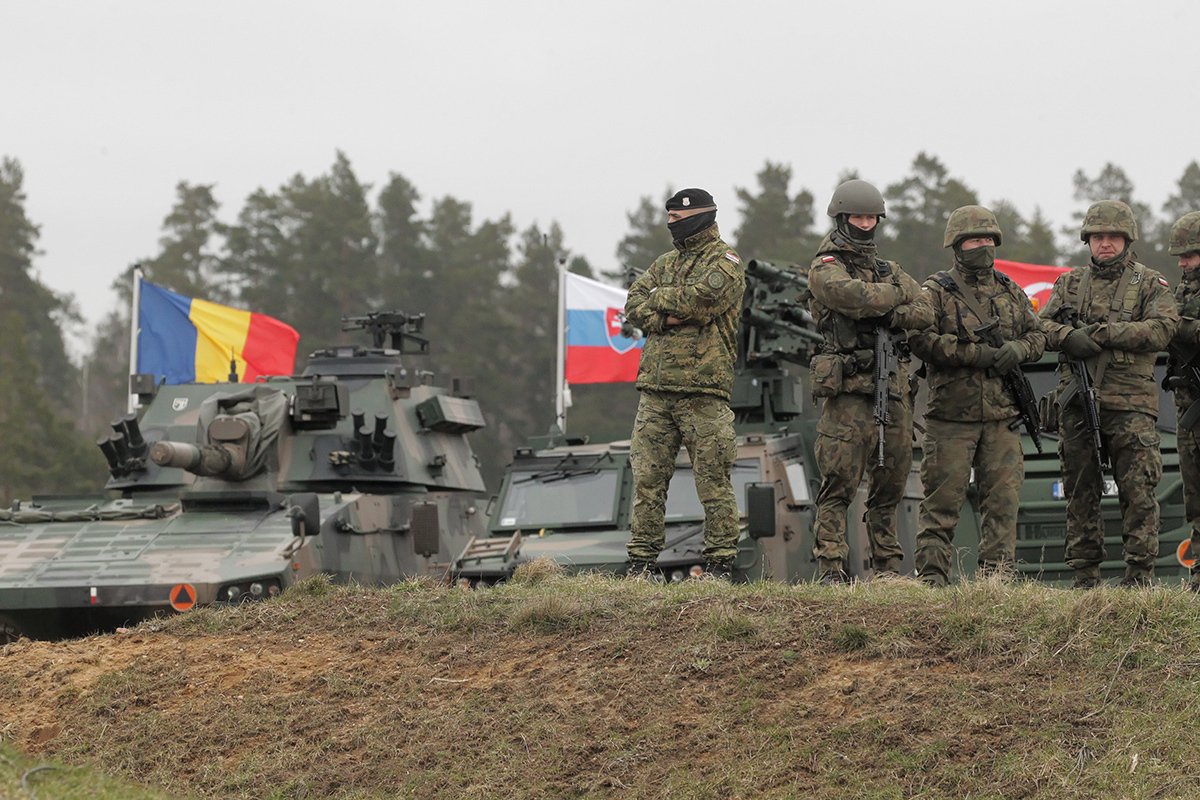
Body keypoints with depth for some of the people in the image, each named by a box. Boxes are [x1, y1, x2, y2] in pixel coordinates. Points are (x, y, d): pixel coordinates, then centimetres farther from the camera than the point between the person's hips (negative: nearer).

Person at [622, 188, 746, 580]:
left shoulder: (725, 262, 0)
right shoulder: (667, 262, 21)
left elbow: (698, 300, -18)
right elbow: (633, 307, 10)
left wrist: (657, 297, -1)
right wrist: (667, 317, -9)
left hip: (702, 389, -6)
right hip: (655, 389, 6)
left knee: (713, 481, -4)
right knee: (647, 478, 5)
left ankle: (720, 562, 0)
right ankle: (641, 560, 10)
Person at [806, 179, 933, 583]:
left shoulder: (890, 271, 21)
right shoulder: (825, 269, 1)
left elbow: (925, 312, 8)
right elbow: (858, 297, -18)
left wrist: (890, 316, -10)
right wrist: (896, 295, 0)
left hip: (894, 389, 6)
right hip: (849, 390, -6)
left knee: (890, 486, 9)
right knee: (838, 487, -9)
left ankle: (888, 566, 16)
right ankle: (830, 570, -9)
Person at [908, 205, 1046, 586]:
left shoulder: (1010, 291, 16)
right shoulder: (937, 291, 0)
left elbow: (1037, 335, 18)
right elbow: (921, 339, -12)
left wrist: (1017, 349, -5)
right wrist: (976, 354, -17)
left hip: (1002, 416, 4)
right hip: (952, 415, -4)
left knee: (1003, 498, 2)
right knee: (942, 499, -3)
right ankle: (931, 577, 2)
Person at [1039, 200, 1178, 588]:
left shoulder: (1150, 284, 7)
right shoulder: (1070, 283, 17)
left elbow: (1162, 329, -9)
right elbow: (1042, 325, 9)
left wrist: (1104, 333, -14)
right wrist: (1069, 337, -13)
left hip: (1130, 404, -3)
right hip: (1077, 401, 3)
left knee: (1138, 491, -8)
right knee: (1080, 491, 6)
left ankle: (1140, 574, -4)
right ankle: (1085, 577, 12)